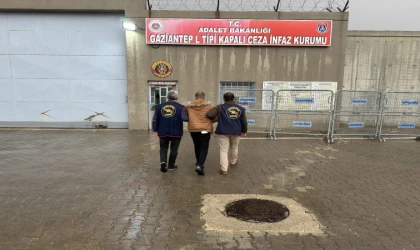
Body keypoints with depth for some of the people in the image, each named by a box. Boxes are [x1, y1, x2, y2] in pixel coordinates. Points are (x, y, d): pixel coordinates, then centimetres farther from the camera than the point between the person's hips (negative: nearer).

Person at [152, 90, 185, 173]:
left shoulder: (159, 107, 5)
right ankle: (171, 165, 21)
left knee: (163, 148, 17)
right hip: (176, 132, -2)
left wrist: (155, 129, 17)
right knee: (174, 149, 13)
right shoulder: (181, 107, -4)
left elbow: (155, 119, 7)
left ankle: (163, 162, -4)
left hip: (163, 132, 2)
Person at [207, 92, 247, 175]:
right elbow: (244, 122, 11)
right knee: (234, 148, 23)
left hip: (223, 131, -3)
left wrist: (215, 118, 5)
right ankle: (233, 162, 43)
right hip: (236, 132, 3)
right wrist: (244, 131, 25)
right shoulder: (241, 109, 5)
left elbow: (209, 114, -16)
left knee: (224, 150, 2)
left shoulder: (220, 107, -5)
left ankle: (224, 169, -4)